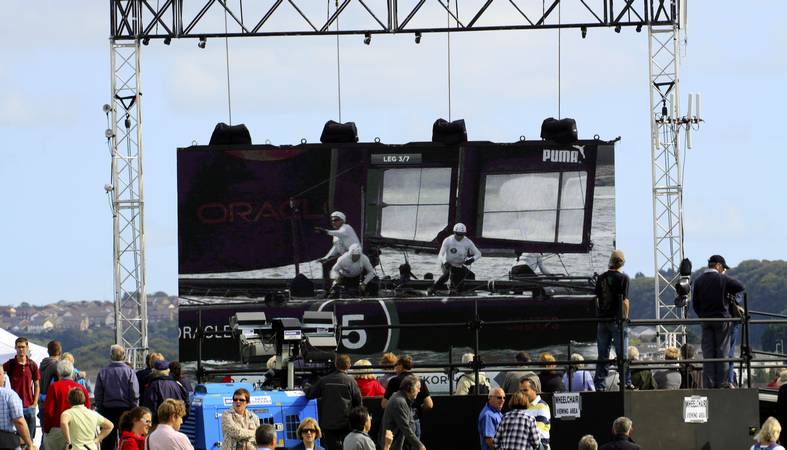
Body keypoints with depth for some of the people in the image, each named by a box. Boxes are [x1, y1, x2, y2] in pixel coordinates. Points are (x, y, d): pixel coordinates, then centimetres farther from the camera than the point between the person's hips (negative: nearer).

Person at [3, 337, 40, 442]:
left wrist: (35, 403, 1)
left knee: (29, 437, 5)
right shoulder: (10, 364, -1)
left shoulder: (32, 365, 6)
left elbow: (37, 386, 11)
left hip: (29, 407, 2)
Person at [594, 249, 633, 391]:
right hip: (617, 320, -4)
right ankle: (626, 383, -1)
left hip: (602, 320, 4)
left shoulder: (601, 278, 7)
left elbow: (597, 299, 12)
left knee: (602, 355, 8)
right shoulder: (623, 278, -8)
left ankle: (600, 385, 7)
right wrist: (625, 317, -5)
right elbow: (624, 301, -13)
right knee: (622, 354, 0)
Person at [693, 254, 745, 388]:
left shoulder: (698, 281, 4)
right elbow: (740, 287, 1)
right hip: (722, 319, -3)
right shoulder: (723, 279, -8)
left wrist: (702, 316, 14)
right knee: (722, 352, 2)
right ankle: (722, 382, 1)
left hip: (706, 320, 3)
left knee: (707, 352, 5)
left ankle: (709, 383, 1)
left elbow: (695, 303, 6)